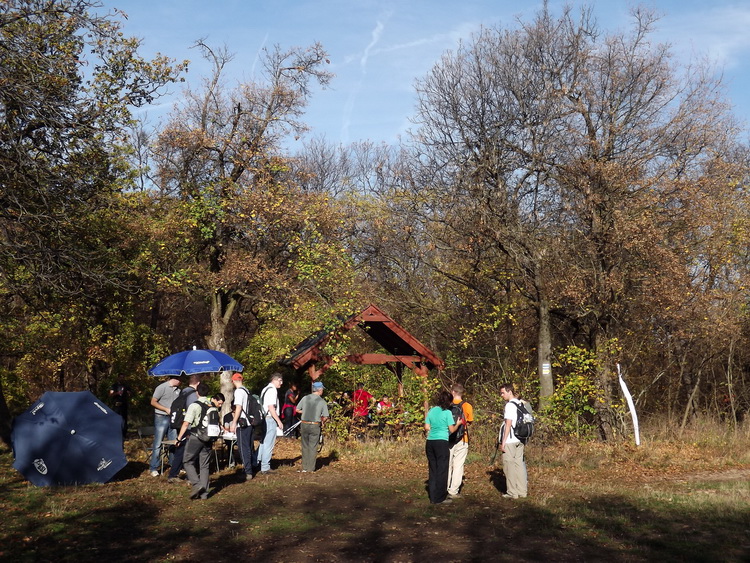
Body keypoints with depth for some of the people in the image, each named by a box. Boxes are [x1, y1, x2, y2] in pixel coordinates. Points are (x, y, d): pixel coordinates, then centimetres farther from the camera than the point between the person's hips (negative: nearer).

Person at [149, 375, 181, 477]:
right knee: (158, 443, -3)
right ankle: (154, 468, 3)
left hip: (173, 418, 6)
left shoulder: (178, 390, 9)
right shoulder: (162, 387, -10)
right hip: (161, 418, -6)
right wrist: (166, 409, -15)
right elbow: (153, 402, -10)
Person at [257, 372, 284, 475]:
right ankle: (265, 468, 1)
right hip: (270, 419, -10)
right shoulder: (272, 390, -14)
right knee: (268, 444, -3)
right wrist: (278, 420, -16)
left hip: (264, 418, 10)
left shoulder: (265, 389, 16)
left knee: (263, 443, 17)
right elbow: (271, 407, -21)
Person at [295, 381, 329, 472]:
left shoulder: (305, 398, -1)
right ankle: (310, 468, 9)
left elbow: (297, 410, 3)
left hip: (304, 424, 2)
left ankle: (304, 468, 17)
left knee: (305, 447, 13)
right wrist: (321, 421, 16)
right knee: (313, 447, 7)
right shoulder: (322, 401, -6)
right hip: (315, 426, -2)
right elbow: (325, 417, -5)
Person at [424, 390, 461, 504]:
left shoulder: (431, 411, 9)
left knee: (433, 470, 12)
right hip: (442, 442, -5)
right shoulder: (447, 412, -6)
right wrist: (458, 423, 14)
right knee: (442, 470, 4)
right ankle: (440, 498, 8)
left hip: (430, 442, 5)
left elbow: (426, 427, 8)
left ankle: (433, 497, 16)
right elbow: (452, 430, -4)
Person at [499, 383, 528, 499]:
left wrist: (503, 442, -14)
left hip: (510, 441, -8)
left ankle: (512, 492, 2)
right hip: (519, 440, 8)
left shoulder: (510, 405, -13)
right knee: (519, 464, 11)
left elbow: (508, 424, -16)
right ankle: (522, 491, 14)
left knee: (509, 466, -1)